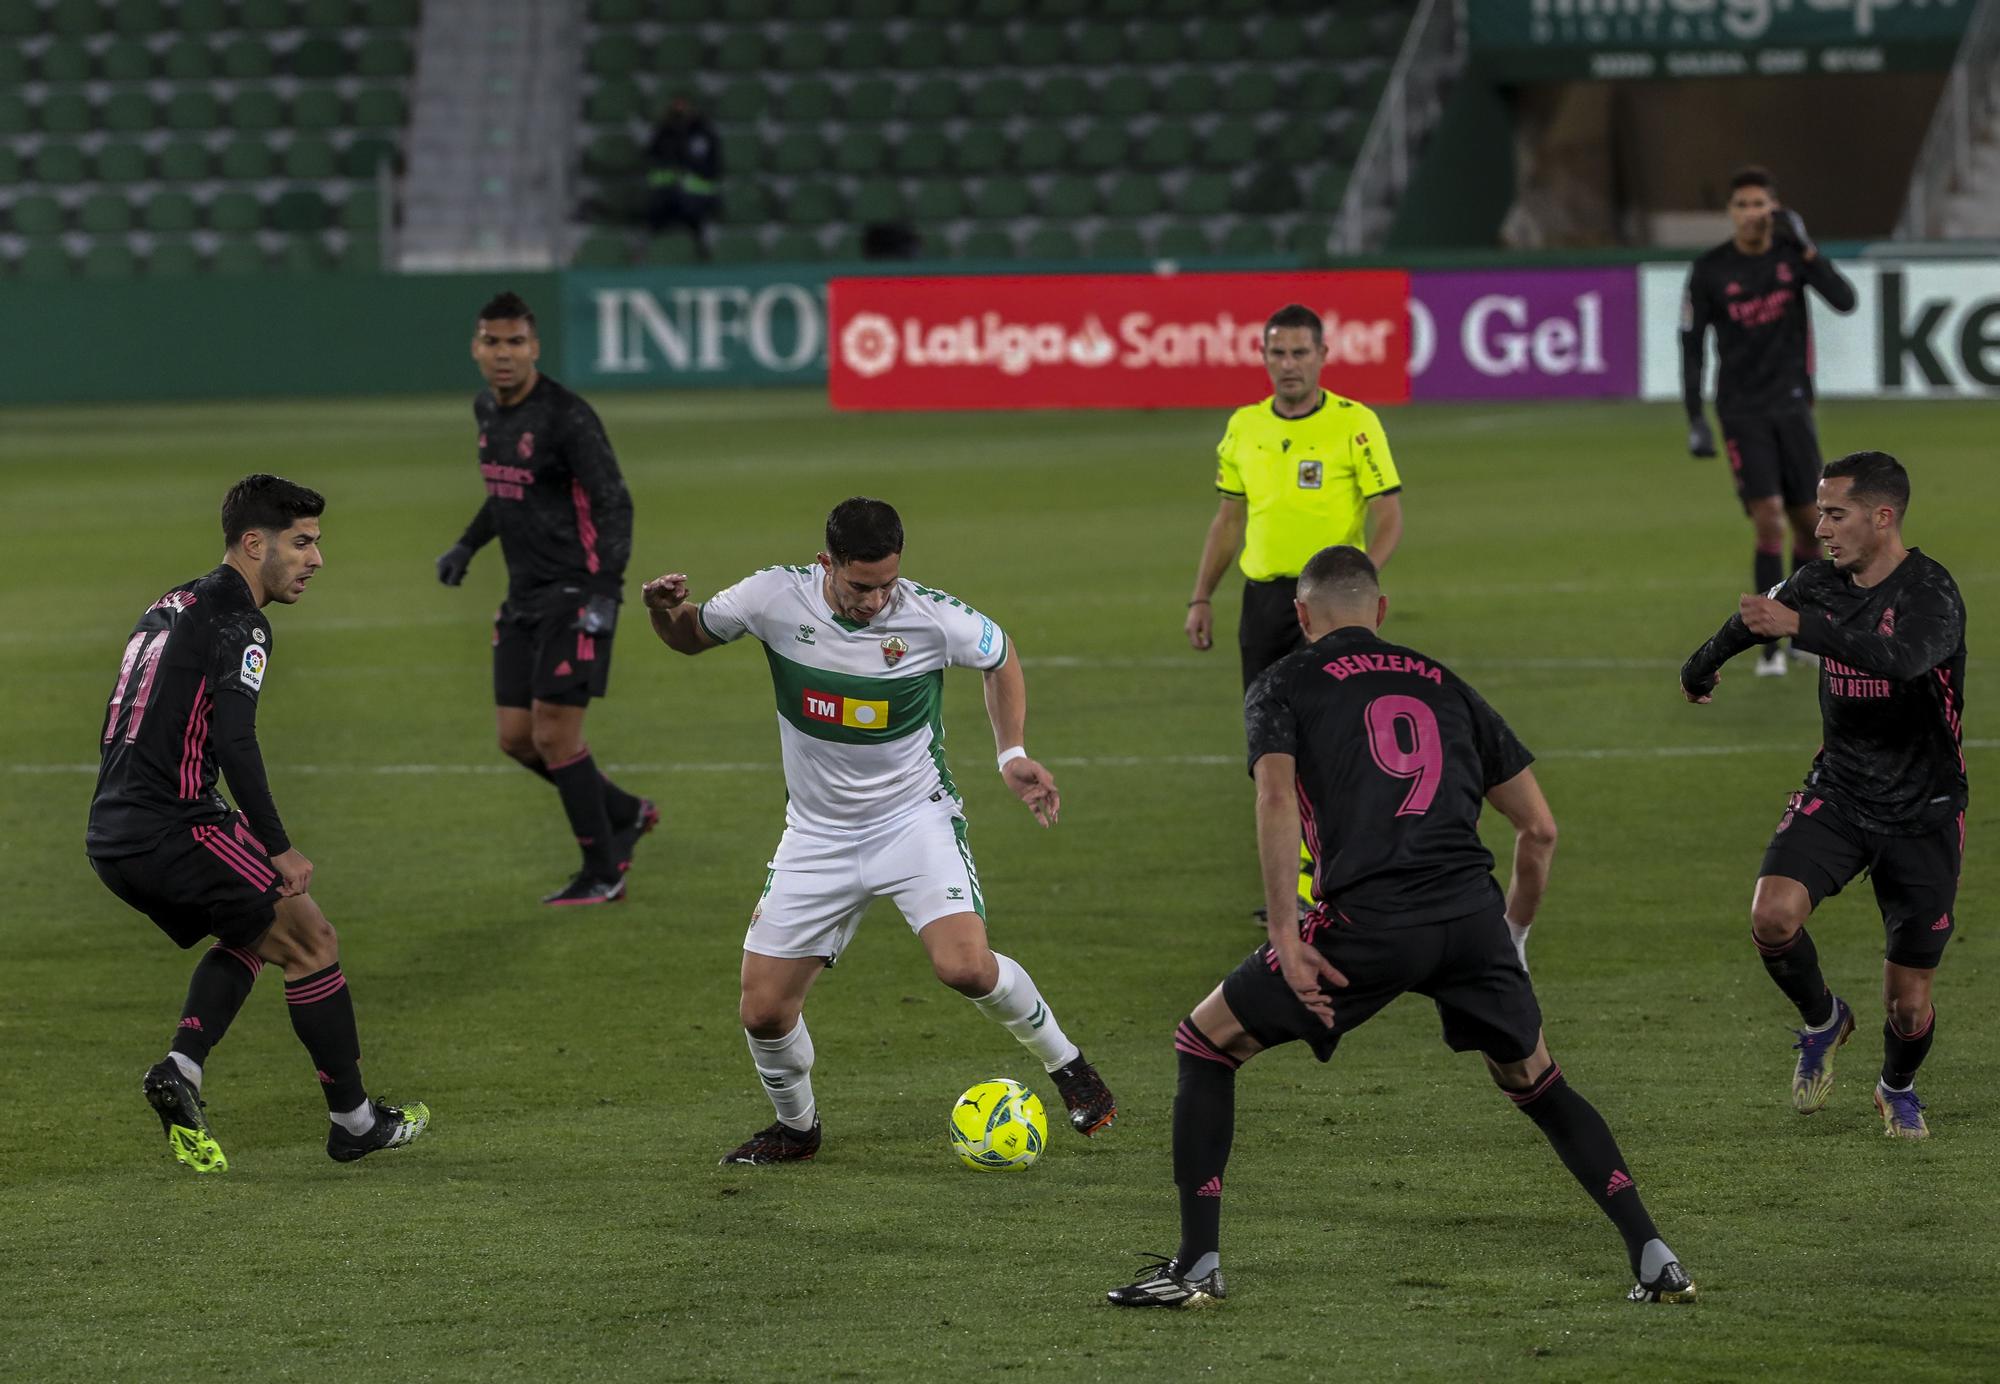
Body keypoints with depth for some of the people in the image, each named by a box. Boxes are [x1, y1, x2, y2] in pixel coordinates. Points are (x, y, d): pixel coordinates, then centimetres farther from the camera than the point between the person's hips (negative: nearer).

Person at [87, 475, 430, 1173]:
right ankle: (354, 1120, 10)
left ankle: (179, 1068, 5)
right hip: (173, 827, -9)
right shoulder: (236, 622, -10)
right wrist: (280, 850, -15)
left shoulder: (169, 608, 19)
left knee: (253, 935, 25)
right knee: (311, 941, 4)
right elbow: (234, 743, -21)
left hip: (112, 836, 9)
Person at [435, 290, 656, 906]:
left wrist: (603, 593, -27)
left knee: (554, 734, -9)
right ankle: (625, 815, 26)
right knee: (517, 737, 6)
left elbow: (613, 503, -18)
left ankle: (603, 874, 5)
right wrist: (467, 545, 19)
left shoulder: (566, 417, -16)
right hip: (525, 596, 8)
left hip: (574, 592, -8)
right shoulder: (487, 411, 9)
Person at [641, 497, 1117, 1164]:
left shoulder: (932, 616, -17)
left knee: (965, 966, -25)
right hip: (817, 834, 2)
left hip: (915, 818, -2)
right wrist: (664, 612, -18)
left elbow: (1001, 655, 6)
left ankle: (1064, 1063, 3)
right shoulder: (775, 597, -14)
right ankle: (796, 1126, 27)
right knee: (764, 1010, -3)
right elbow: (691, 635, 5)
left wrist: (1012, 753, -3)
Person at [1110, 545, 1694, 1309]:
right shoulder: (1442, 685, 23)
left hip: (1366, 923, -4)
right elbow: (1540, 828, 21)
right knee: (1536, 1082, 25)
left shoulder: (1285, 685, 12)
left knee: (1204, 1045, 15)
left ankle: (1197, 1266, 9)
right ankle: (1654, 1259, 15)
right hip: (1471, 915, 4)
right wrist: (1514, 930, 35)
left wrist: (1287, 939, -9)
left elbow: (1276, 800, -8)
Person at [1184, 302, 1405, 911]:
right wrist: (1202, 598, 13)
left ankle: (1308, 884, -12)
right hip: (1263, 597, 5)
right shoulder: (1245, 426, 10)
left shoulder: (1355, 424, -6)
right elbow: (1229, 518, 18)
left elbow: (1389, 518, -7)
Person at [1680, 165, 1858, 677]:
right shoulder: (1710, 270, -5)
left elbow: (1844, 301, -12)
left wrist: (1806, 250, -23)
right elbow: (1691, 344, -1)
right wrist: (1695, 419, -6)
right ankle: (1770, 647, -9)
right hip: (1742, 411, -3)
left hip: (1791, 403, 3)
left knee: (1809, 524, 6)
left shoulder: (1791, 252, 0)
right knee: (1769, 522, -15)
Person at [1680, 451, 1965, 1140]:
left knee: (1908, 1004, 3)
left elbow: (1902, 658, -41)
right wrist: (1701, 667, 41)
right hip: (1838, 793, 4)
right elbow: (1755, 617, 23)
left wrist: (1801, 627, -47)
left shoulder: (1929, 591, -18)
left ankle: (1898, 1089, 38)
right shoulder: (1820, 583, 0)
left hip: (1922, 816, -4)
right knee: (1772, 915, -25)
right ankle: (1822, 1019, 6)